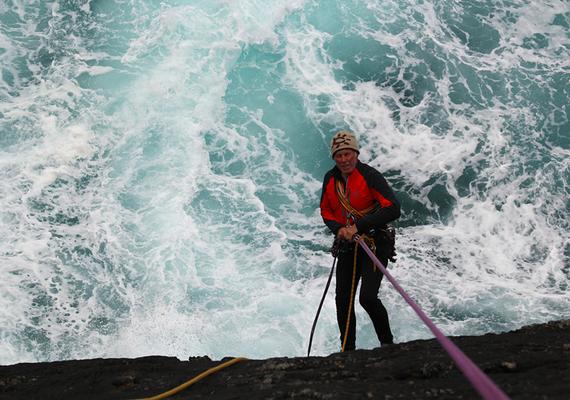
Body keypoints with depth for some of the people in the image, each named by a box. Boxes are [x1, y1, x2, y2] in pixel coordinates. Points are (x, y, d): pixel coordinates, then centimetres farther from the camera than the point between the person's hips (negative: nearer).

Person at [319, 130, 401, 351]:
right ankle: (348, 350, 21)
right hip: (347, 245, 6)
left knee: (367, 297, -17)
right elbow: (325, 210, 14)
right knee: (343, 300, 6)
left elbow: (393, 209, -24)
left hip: (374, 243, -6)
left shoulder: (370, 176, -17)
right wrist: (339, 229, -7)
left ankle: (387, 343, 6)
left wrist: (359, 226, -25)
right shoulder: (330, 179, 1)